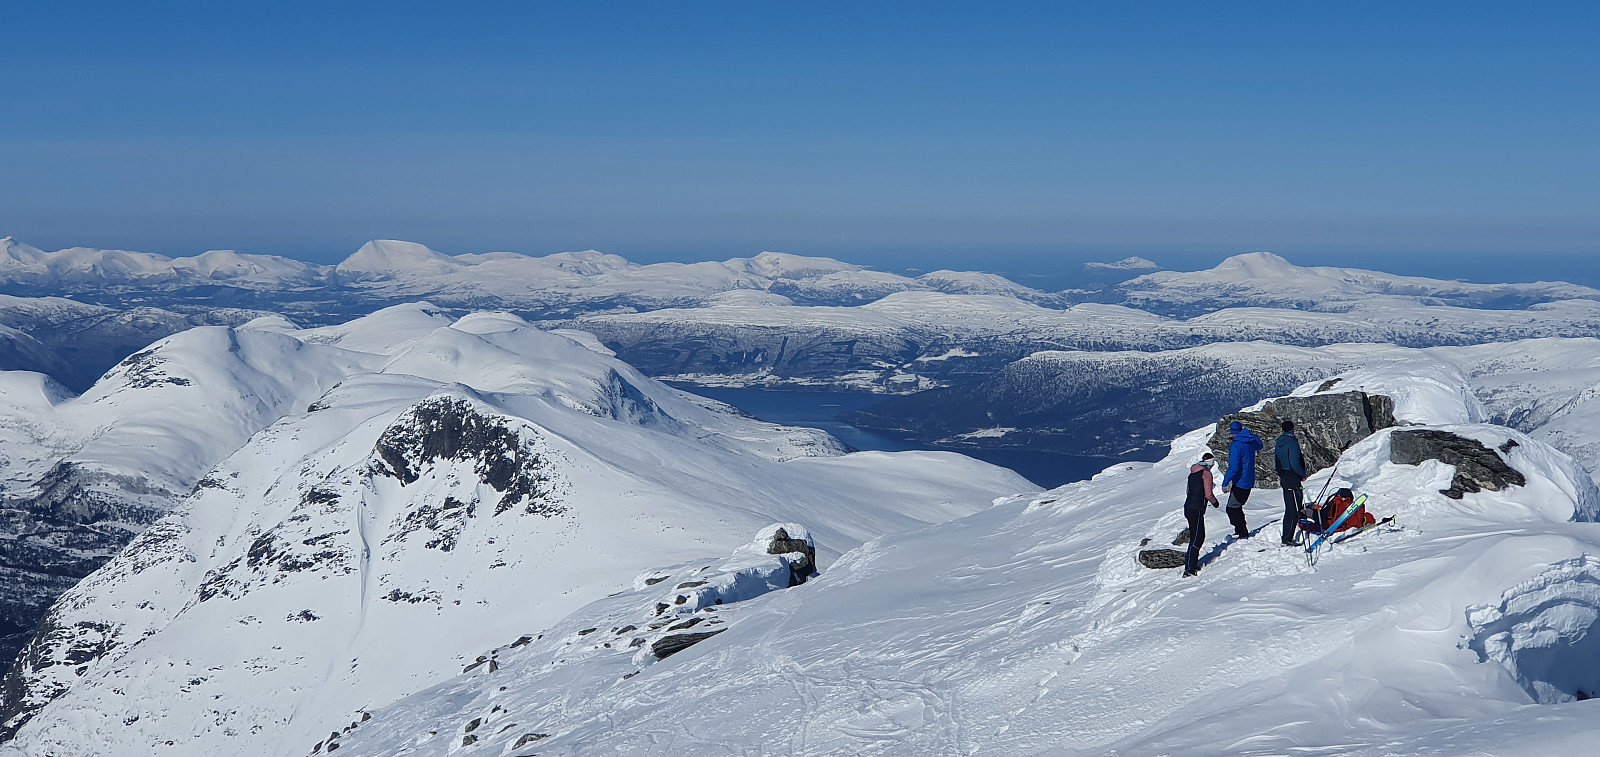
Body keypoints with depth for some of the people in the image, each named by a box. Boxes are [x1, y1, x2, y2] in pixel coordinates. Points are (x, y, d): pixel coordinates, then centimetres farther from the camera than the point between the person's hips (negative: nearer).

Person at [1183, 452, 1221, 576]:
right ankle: (1189, 570, -12)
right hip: (1197, 510, -9)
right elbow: (1208, 494, -11)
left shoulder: (1193, 473, 15)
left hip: (1188, 507, 9)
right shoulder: (1206, 473, -9)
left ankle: (1192, 564, 21)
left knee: (1200, 536, 17)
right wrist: (1215, 502, 8)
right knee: (1196, 539, -8)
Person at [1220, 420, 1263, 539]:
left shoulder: (1236, 446, -20)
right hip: (1249, 482, 9)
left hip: (1240, 482, -9)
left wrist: (1225, 483, -19)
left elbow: (1233, 468, -25)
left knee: (1232, 509, -2)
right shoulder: (1250, 442, 4)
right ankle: (1241, 531, 26)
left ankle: (1243, 533, -4)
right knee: (1237, 507, 20)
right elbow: (1259, 446, 31)